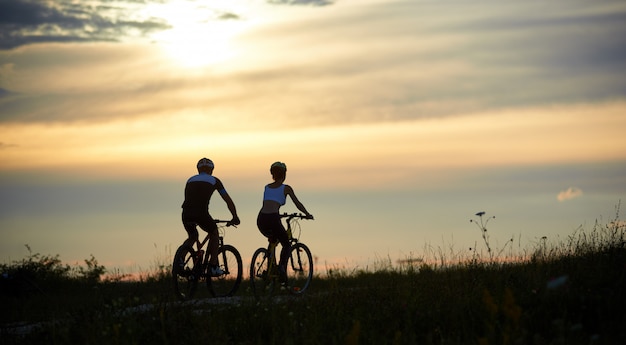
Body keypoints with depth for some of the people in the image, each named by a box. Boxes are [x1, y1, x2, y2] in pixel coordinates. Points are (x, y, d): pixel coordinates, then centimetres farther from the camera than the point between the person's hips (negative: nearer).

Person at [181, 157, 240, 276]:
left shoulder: (190, 180, 28)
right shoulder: (214, 180, 19)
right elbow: (228, 201, 22)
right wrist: (235, 217, 34)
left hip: (186, 214, 3)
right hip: (201, 213, -3)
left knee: (192, 237, 30)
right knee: (214, 234, 24)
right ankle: (213, 267, 18)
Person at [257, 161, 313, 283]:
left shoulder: (267, 187, 21)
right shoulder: (286, 188, 7)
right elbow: (297, 204, 10)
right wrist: (307, 214, 24)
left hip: (261, 219, 5)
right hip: (273, 219, -5)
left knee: (272, 240, 33)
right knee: (286, 245, 14)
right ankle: (282, 265, -13)